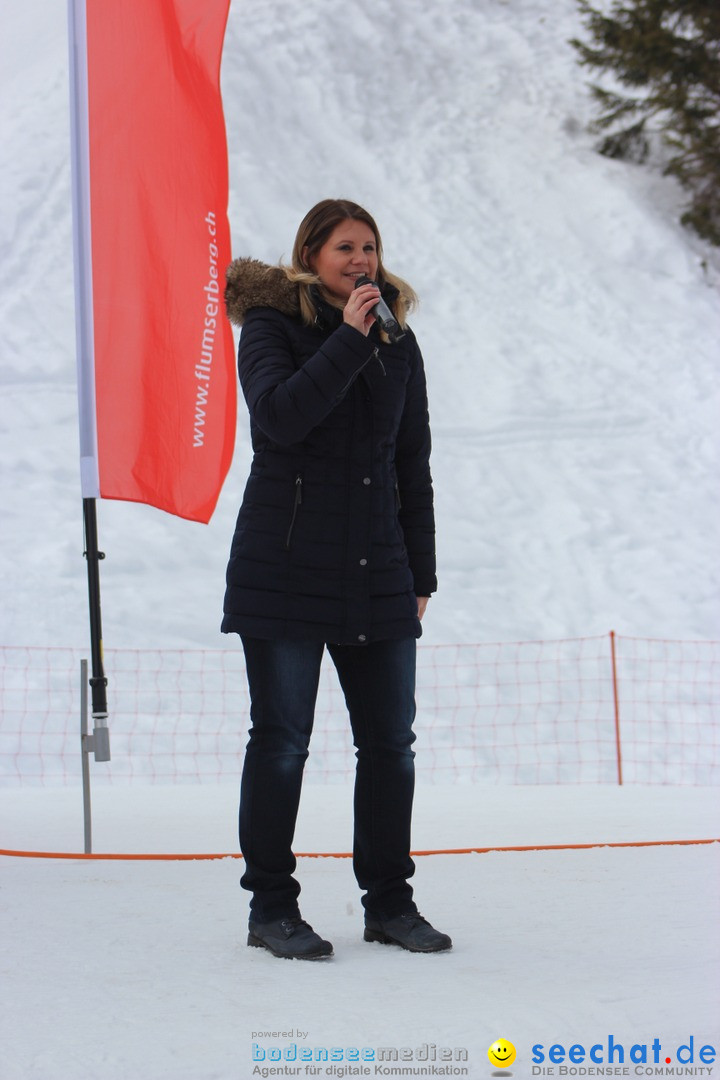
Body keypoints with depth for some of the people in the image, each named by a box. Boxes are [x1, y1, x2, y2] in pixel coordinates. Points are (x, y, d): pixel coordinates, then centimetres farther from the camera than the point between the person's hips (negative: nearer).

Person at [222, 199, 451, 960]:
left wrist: (420, 577, 12)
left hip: (376, 573, 5)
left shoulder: (397, 340, 13)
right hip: (284, 568, -4)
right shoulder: (271, 326, -1)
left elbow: (412, 465, 15)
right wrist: (348, 339, -19)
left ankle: (389, 902, 15)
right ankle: (271, 906, 8)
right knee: (281, 741, -1)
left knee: (391, 742, 4)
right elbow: (281, 416, -20)